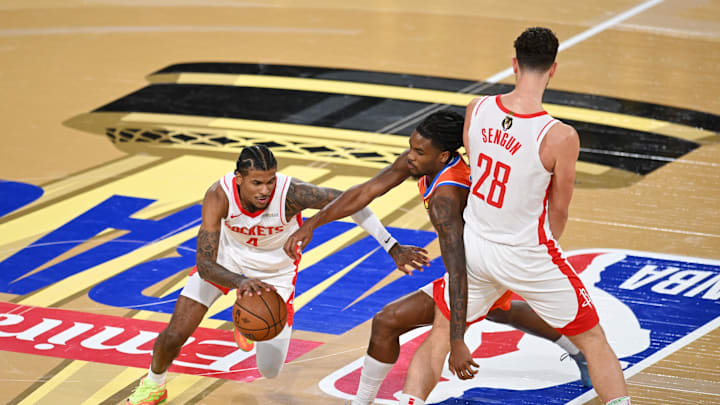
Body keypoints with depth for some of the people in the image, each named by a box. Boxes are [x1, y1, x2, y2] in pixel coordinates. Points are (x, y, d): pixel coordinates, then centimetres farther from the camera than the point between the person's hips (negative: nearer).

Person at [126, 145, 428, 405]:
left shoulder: (290, 193, -37)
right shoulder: (219, 196, -33)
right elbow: (205, 265, -36)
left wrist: (393, 248, -25)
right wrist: (241, 282, -56)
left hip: (275, 272, 0)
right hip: (227, 261, 0)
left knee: (269, 371, 0)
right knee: (174, 334, -8)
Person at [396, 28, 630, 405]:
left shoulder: (476, 109, -10)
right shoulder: (560, 137, -24)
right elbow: (559, 212, -10)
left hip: (475, 246, 4)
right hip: (528, 257, -4)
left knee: (441, 335, 22)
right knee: (593, 340, 13)